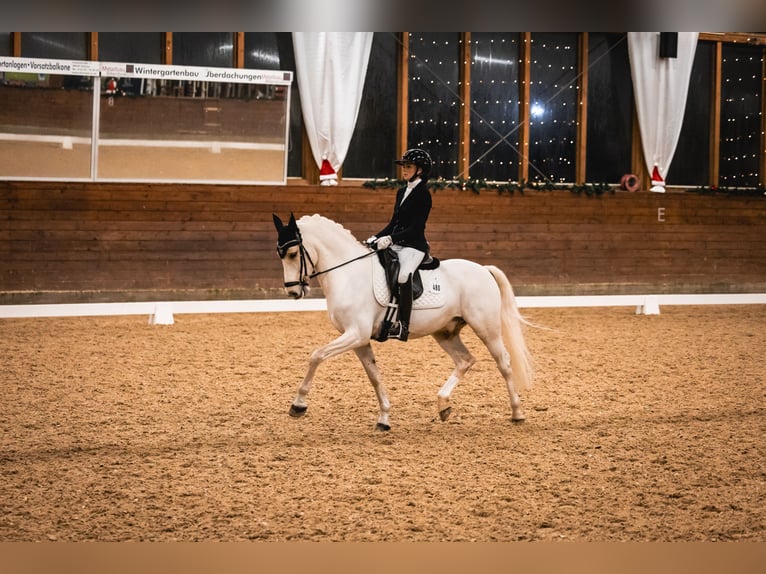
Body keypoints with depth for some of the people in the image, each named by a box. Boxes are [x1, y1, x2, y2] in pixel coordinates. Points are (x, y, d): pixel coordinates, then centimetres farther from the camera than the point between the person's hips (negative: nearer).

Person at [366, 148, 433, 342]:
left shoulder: (423, 194, -8)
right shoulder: (402, 192, 17)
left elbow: (416, 227, -15)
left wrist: (390, 238, -23)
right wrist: (376, 238, 6)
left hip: (414, 246, -9)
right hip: (396, 245, 9)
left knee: (403, 276, -34)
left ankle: (402, 325, -31)